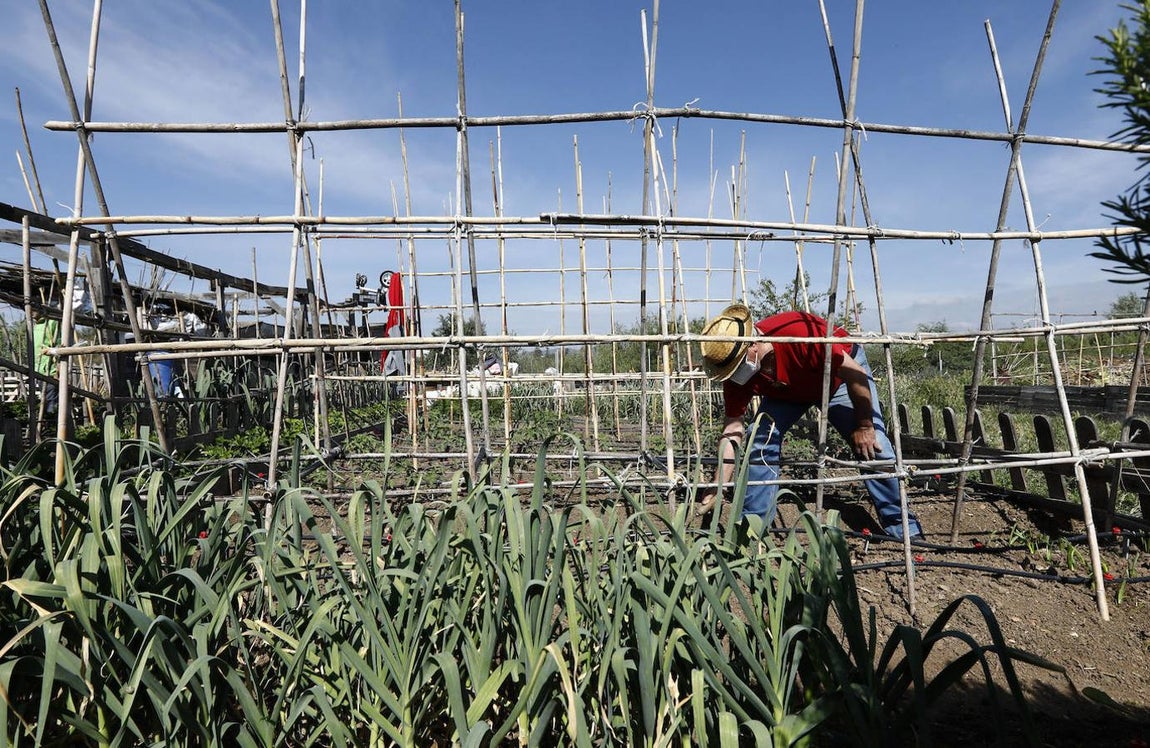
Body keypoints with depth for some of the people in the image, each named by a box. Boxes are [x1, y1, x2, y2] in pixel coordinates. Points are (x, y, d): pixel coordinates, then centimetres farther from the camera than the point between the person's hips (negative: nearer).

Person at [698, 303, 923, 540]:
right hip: (786, 391, 3)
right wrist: (717, 489, -23)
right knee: (760, 442, -14)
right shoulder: (737, 372, -26)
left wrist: (864, 426, -18)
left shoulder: (800, 332, -43)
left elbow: (856, 372, -29)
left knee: (871, 446, -12)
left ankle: (904, 529, 6)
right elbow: (732, 429, -19)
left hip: (841, 375, -3)